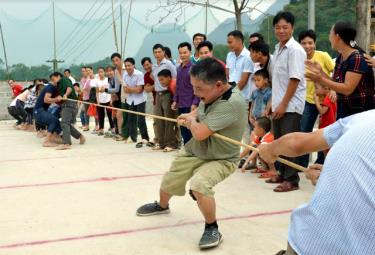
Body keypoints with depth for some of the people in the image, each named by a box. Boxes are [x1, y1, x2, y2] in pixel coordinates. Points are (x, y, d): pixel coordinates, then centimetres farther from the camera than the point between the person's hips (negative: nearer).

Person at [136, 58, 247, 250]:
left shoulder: (232, 103, -34)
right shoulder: (210, 94, -8)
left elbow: (200, 133, -34)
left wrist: (191, 121, -13)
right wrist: (189, 118, -4)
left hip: (221, 159, -8)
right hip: (194, 151, 8)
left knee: (199, 185, -34)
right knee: (168, 182, 20)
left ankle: (212, 229, -9)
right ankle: (162, 206, 55)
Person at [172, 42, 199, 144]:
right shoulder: (179, 68, 12)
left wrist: (195, 103, -18)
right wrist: (175, 100, 12)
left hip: (190, 105, -7)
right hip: (181, 105, 7)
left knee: (190, 129, -3)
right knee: (183, 129, 11)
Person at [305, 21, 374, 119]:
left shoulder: (357, 58, -18)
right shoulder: (340, 57, 7)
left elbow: (347, 89, -25)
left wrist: (321, 80, -27)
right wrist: (320, 71, -1)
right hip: (343, 110, 8)